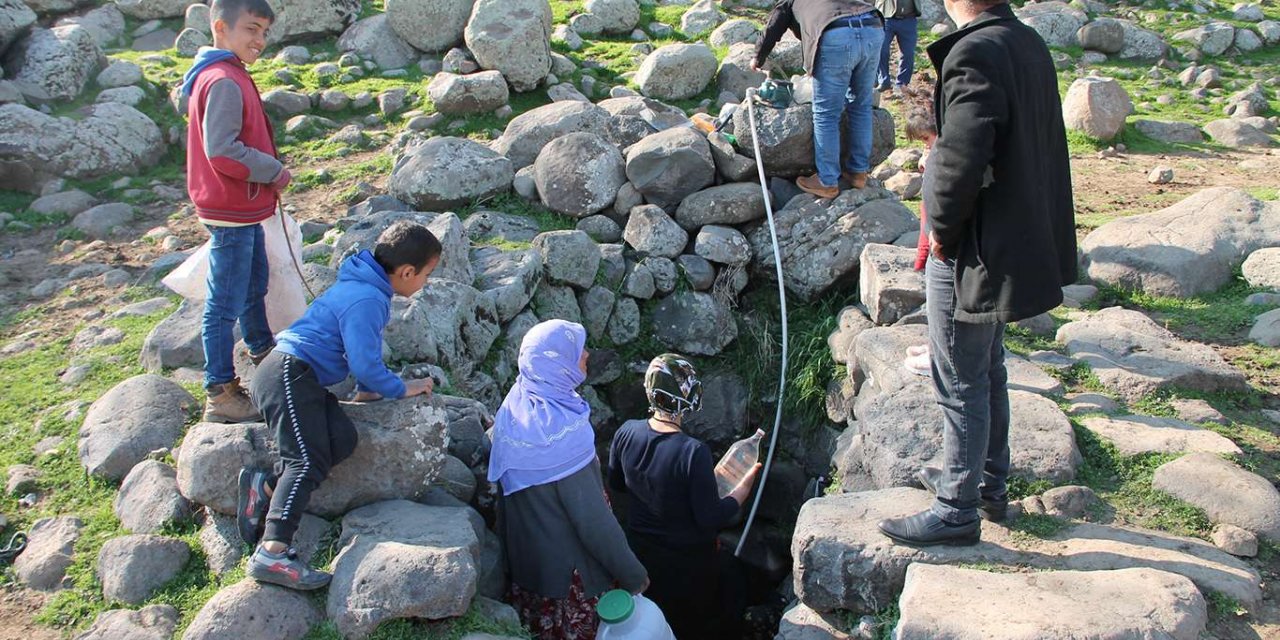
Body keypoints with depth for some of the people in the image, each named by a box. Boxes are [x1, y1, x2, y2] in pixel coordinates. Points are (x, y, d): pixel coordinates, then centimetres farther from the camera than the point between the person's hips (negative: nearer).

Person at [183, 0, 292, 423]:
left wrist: (270, 170, 7)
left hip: (243, 208, 11)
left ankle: (264, 356, 45)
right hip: (231, 213, -11)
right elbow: (223, 152, -27)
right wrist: (275, 172, -16)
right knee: (225, 305, -2)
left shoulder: (229, 76, 12)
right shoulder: (224, 82, -20)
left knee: (254, 287, 26)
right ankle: (221, 394, 8)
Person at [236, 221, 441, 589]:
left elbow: (362, 350, 29)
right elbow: (365, 363, -17)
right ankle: (272, 552, -31)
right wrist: (401, 389, -2)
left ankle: (264, 487, -10)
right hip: (289, 374, -10)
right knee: (308, 462, -21)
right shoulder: (367, 300, -16)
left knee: (342, 439, -9)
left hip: (300, 378, 10)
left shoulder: (364, 288, 17)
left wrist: (367, 389, 23)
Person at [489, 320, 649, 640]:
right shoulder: (562, 429, -31)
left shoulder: (516, 402, -8)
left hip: (524, 556, 7)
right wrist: (633, 576, -14)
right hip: (569, 570, -7)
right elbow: (593, 519, -26)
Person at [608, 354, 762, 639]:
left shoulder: (626, 433, -19)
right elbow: (711, 519, -25)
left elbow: (617, 484, -1)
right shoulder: (693, 453, -36)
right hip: (687, 559, -4)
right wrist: (743, 489, -12)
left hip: (641, 547, 4)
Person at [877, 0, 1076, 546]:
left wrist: (942, 229, -14)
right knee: (988, 372, 23)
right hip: (1018, 242, 10)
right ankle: (989, 484, 39)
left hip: (971, 254, -10)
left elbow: (960, 159, -31)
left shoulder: (975, 54, -23)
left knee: (961, 385, 4)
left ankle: (957, 511, 19)